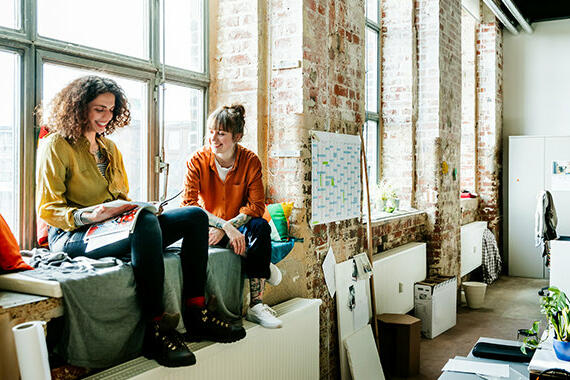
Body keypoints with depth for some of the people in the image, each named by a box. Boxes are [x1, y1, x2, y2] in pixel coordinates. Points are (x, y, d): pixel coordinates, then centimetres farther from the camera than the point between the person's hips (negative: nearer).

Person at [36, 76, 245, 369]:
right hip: (71, 235, -8)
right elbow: (47, 209, -7)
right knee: (147, 223, -39)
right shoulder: (56, 146, -1)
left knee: (195, 216, -10)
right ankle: (155, 329, -37)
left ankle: (195, 312, -18)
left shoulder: (109, 148, 23)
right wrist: (88, 216, -25)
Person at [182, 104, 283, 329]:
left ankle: (256, 304, -29)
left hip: (238, 226, 1)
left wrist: (226, 228, -28)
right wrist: (225, 227, -33)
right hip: (209, 226, -1)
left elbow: (256, 205, -13)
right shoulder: (198, 161, -11)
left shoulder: (251, 162, -8)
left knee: (260, 226, -31)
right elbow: (188, 204, -20)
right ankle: (264, 267, -19)